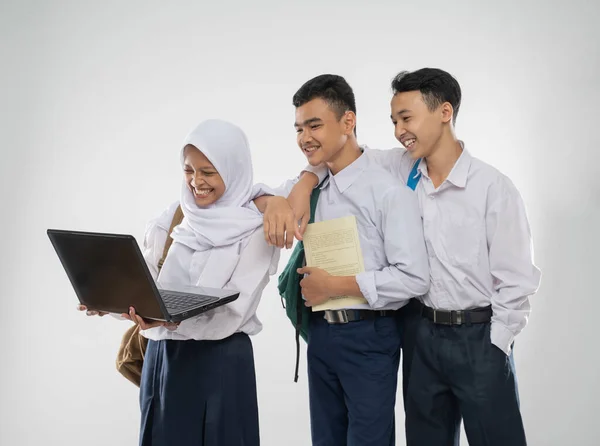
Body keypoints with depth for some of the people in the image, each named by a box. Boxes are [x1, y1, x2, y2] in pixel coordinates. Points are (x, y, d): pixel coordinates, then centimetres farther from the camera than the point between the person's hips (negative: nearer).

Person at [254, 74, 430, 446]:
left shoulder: (389, 191, -13)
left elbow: (414, 278, -18)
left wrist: (335, 285, -16)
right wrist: (272, 202, -4)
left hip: (368, 338, -6)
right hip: (320, 334, 6)